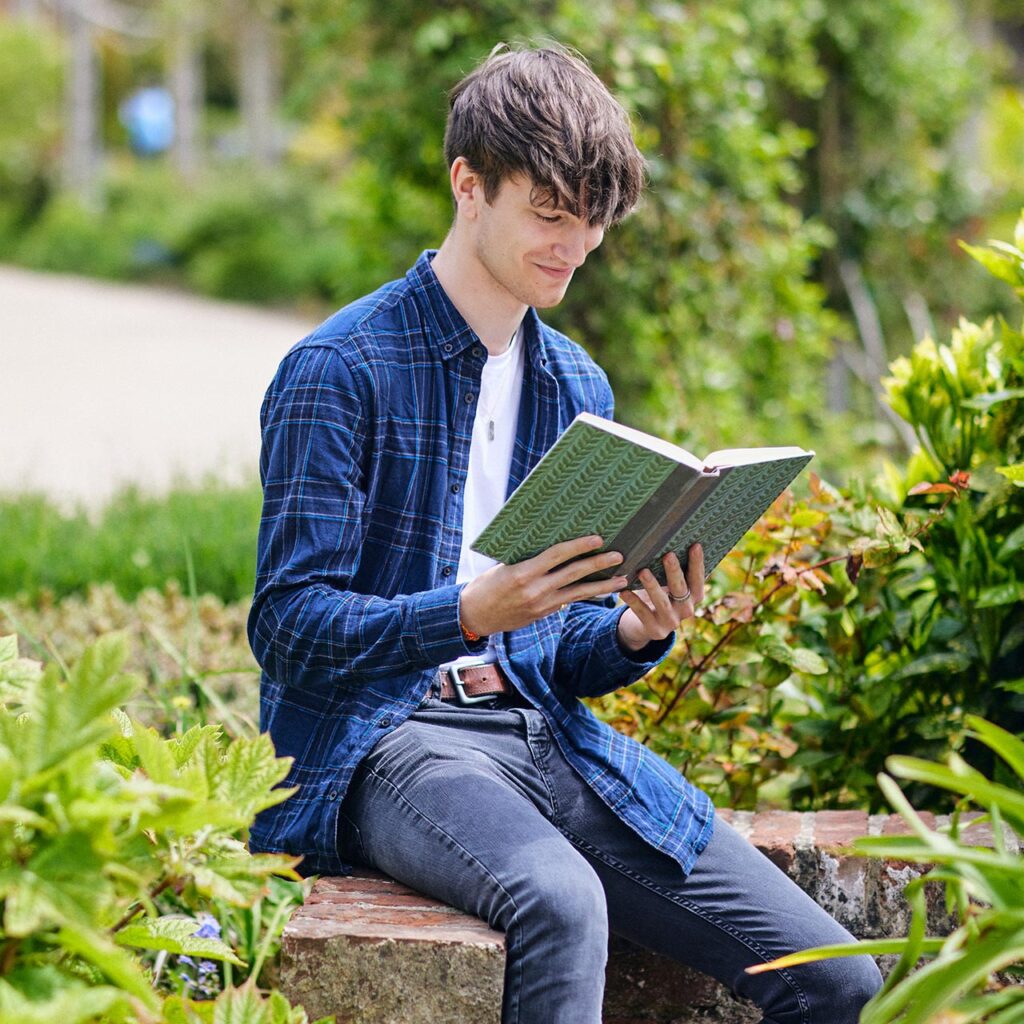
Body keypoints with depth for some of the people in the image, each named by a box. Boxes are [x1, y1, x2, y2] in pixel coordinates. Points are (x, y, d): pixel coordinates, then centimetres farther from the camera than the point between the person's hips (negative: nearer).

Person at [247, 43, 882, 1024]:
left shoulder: (578, 387, 16)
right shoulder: (339, 370, -4)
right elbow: (289, 626, -10)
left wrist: (635, 633, -5)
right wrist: (474, 611, -24)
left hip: (544, 732, 6)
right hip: (383, 738, -6)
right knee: (561, 904, -39)